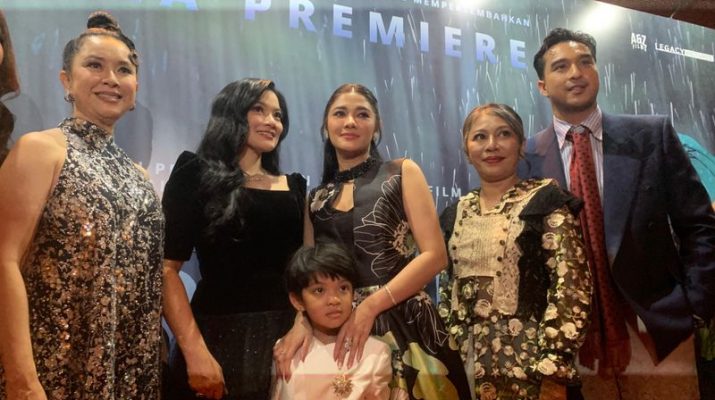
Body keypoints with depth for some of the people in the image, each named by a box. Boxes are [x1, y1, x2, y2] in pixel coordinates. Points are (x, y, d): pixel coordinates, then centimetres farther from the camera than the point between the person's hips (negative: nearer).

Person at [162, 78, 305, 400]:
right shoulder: (197, 175, -1)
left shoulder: (293, 186, 13)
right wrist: (195, 351, -17)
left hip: (286, 335, 4)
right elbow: (166, 267, -9)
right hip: (221, 336, -4)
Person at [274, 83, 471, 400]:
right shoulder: (316, 199, 11)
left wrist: (371, 306, -15)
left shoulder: (402, 172, 2)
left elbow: (434, 255, -6)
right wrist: (301, 323, -11)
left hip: (402, 325, -2)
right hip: (334, 330, 3)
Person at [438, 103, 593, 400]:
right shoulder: (457, 213, 8)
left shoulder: (545, 201, -6)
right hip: (469, 363, 4)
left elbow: (570, 287, -12)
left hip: (529, 362, -4)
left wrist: (553, 374, -16)